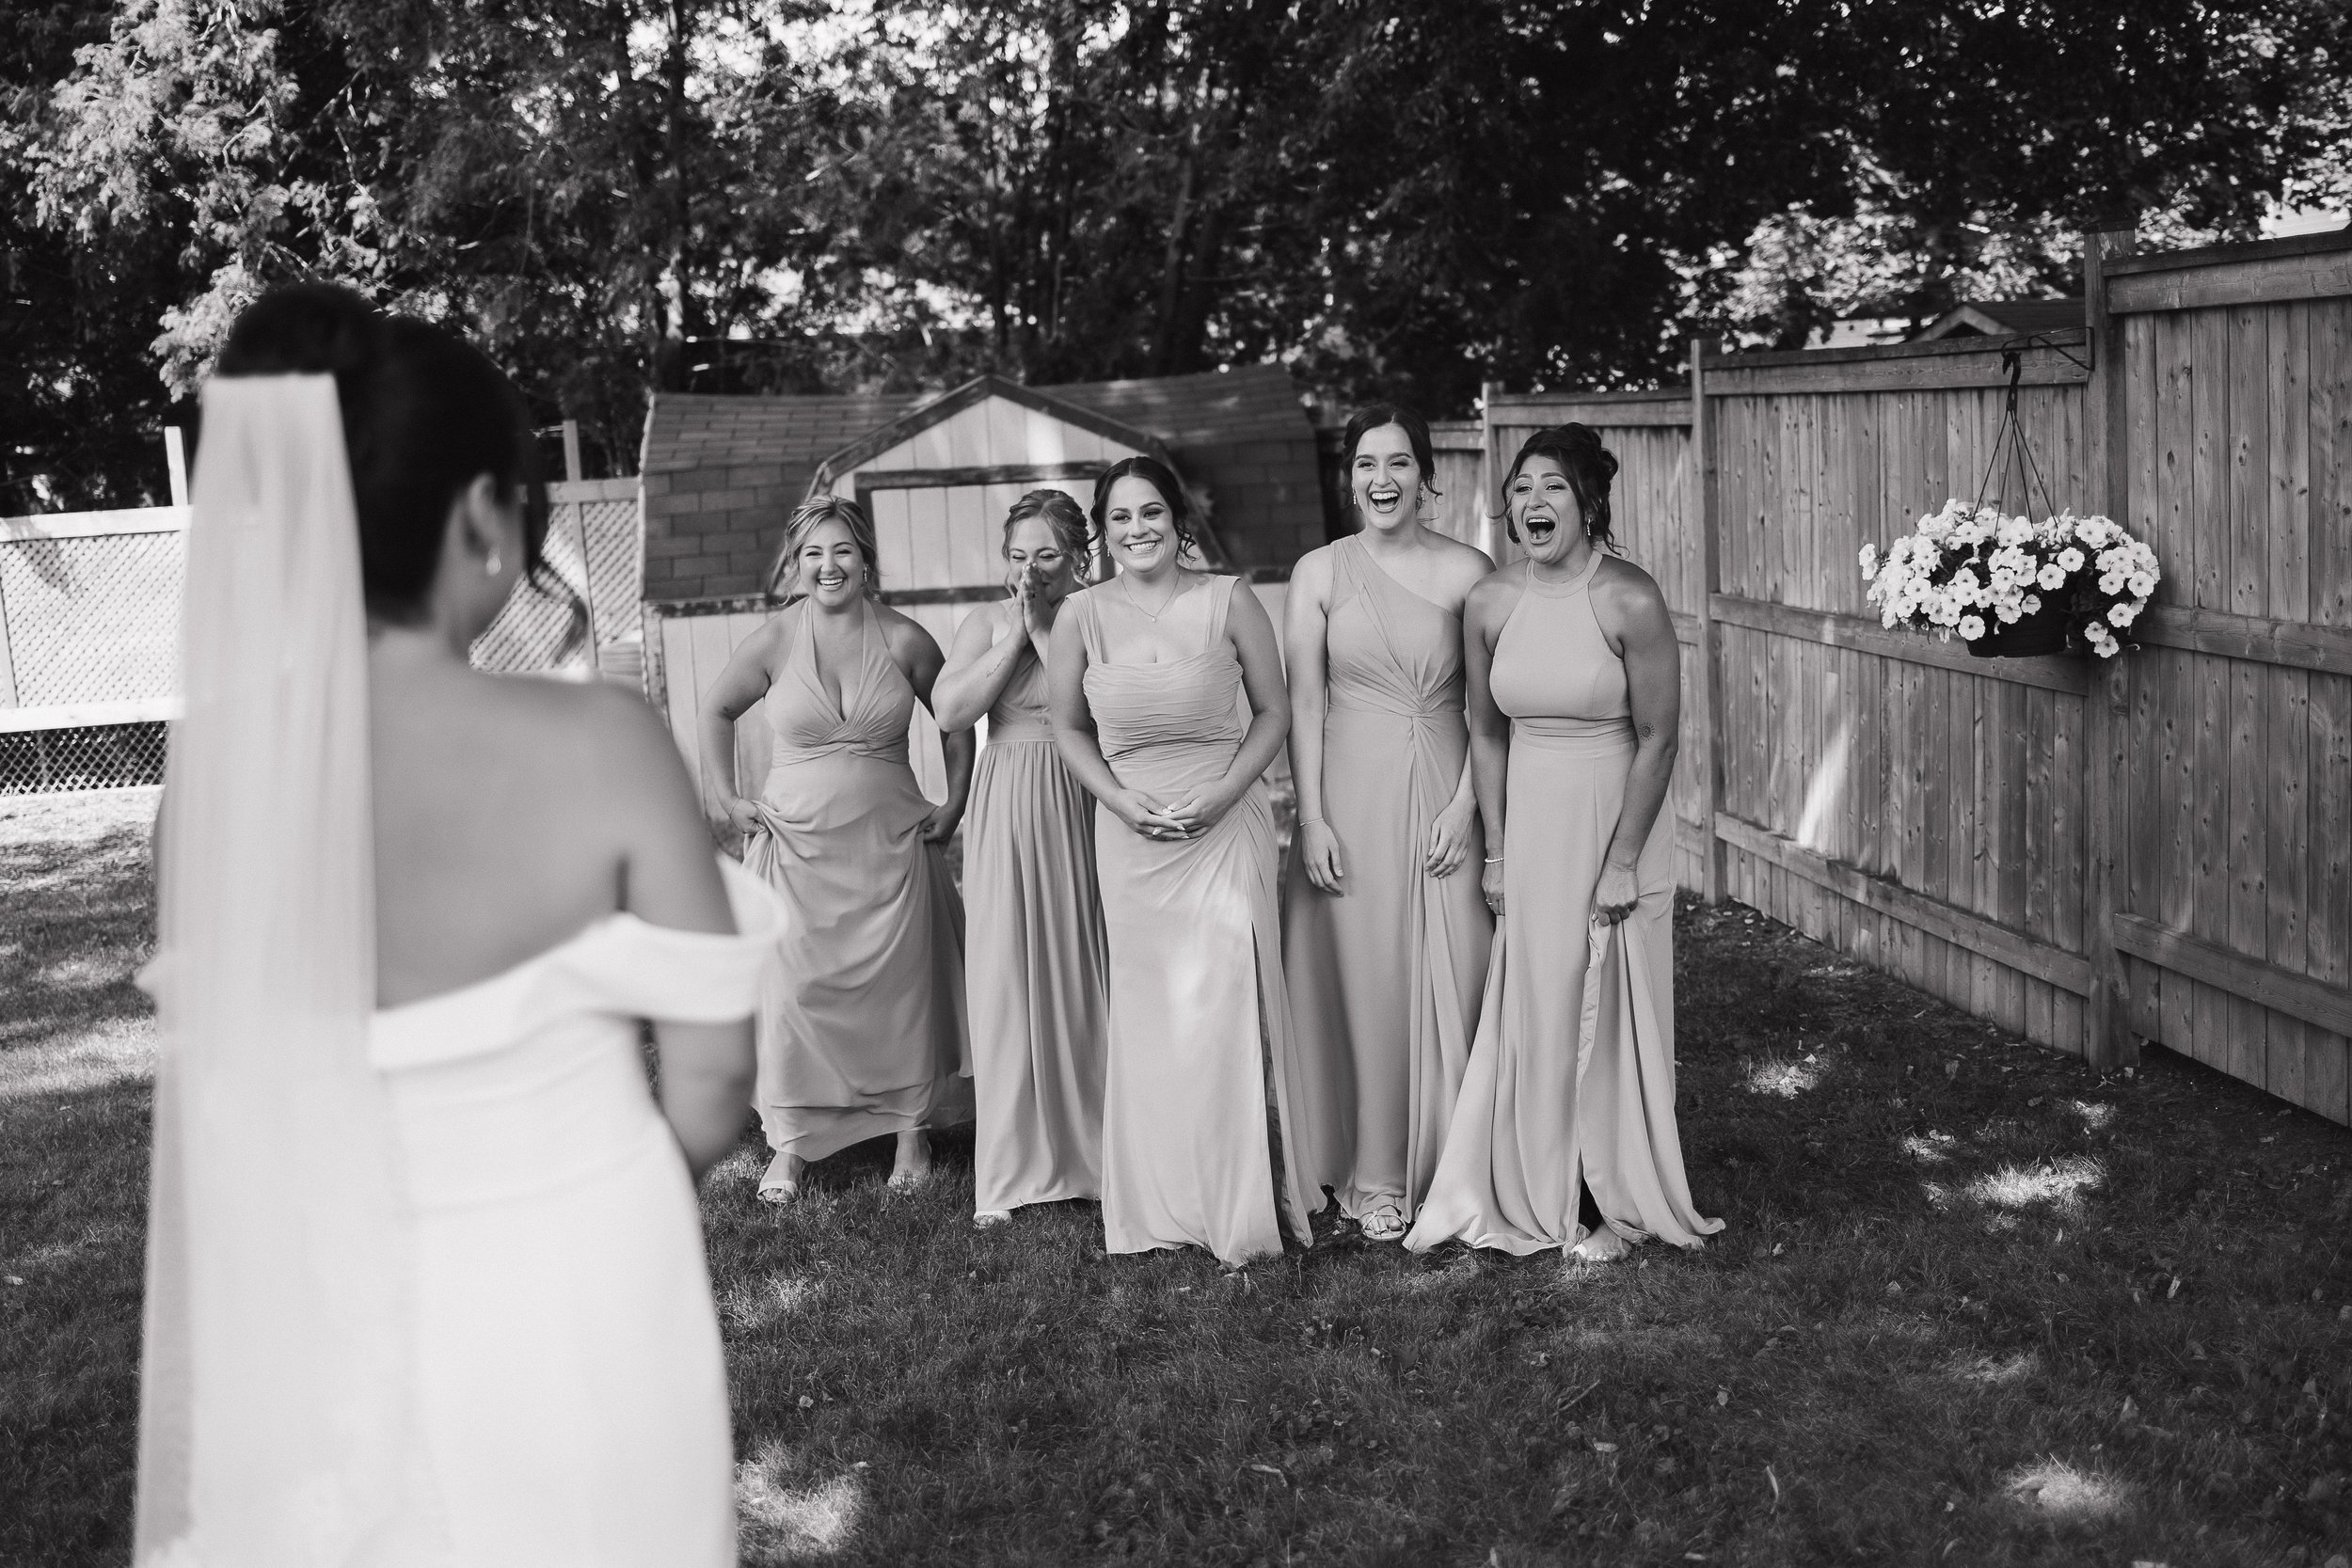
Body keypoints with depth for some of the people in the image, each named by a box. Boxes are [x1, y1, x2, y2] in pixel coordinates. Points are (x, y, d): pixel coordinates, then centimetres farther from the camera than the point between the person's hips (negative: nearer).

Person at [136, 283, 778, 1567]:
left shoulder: (210, 764, -10)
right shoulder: (598, 746, -21)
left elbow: (225, 1089, 1)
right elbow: (714, 1080, -12)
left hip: (321, 1315, 3)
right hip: (572, 1302, -3)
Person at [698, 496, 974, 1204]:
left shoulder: (903, 640, -4)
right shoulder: (774, 640, -5)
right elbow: (715, 709, 11)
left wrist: (954, 802, 5)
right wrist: (723, 798, 5)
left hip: (891, 839, 0)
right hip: (797, 840, 0)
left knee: (900, 981, 5)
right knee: (793, 985, -1)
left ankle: (913, 1130, 18)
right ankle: (790, 1143, 8)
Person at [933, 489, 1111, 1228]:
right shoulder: (986, 623, 7)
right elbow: (951, 711, -5)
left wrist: (1046, 631, -12)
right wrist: (1014, 636, -8)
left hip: (1086, 815, -1)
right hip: (1007, 821, 1)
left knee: (1089, 979, 3)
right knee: (1008, 984, 2)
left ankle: (1098, 1153, 16)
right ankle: (1013, 1172, 10)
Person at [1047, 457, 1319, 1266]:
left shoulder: (1229, 601, -5)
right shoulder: (1082, 615, -1)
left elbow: (1273, 711, 2)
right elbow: (1069, 728, 9)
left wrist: (1224, 790, -11)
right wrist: (1121, 800, -5)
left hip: (1226, 823, -2)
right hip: (1131, 831, 2)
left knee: (1227, 1001, -8)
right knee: (1147, 1008, 7)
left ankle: (1241, 1205, 4)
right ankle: (1162, 1202, 18)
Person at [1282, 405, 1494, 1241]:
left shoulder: (1469, 570, 0)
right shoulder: (1320, 571, 2)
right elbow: (1303, 703, 1)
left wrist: (1464, 805, -9)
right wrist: (1311, 818, -5)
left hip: (1445, 789, 0)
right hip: (1353, 791, 0)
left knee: (1452, 979, 1)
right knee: (1366, 977, 4)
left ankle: (1449, 1164, 17)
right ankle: (1375, 1174, 17)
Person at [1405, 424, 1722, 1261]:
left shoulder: (1630, 602, -16)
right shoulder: (1489, 603, -3)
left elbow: (1657, 738, -14)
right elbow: (1487, 732, 5)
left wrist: (1621, 863, -14)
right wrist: (1496, 852, 4)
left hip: (1613, 825, -4)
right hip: (1529, 827, 4)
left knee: (1609, 1016, 7)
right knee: (1532, 1014, 11)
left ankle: (1616, 1202, 24)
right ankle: (1542, 1197, 28)